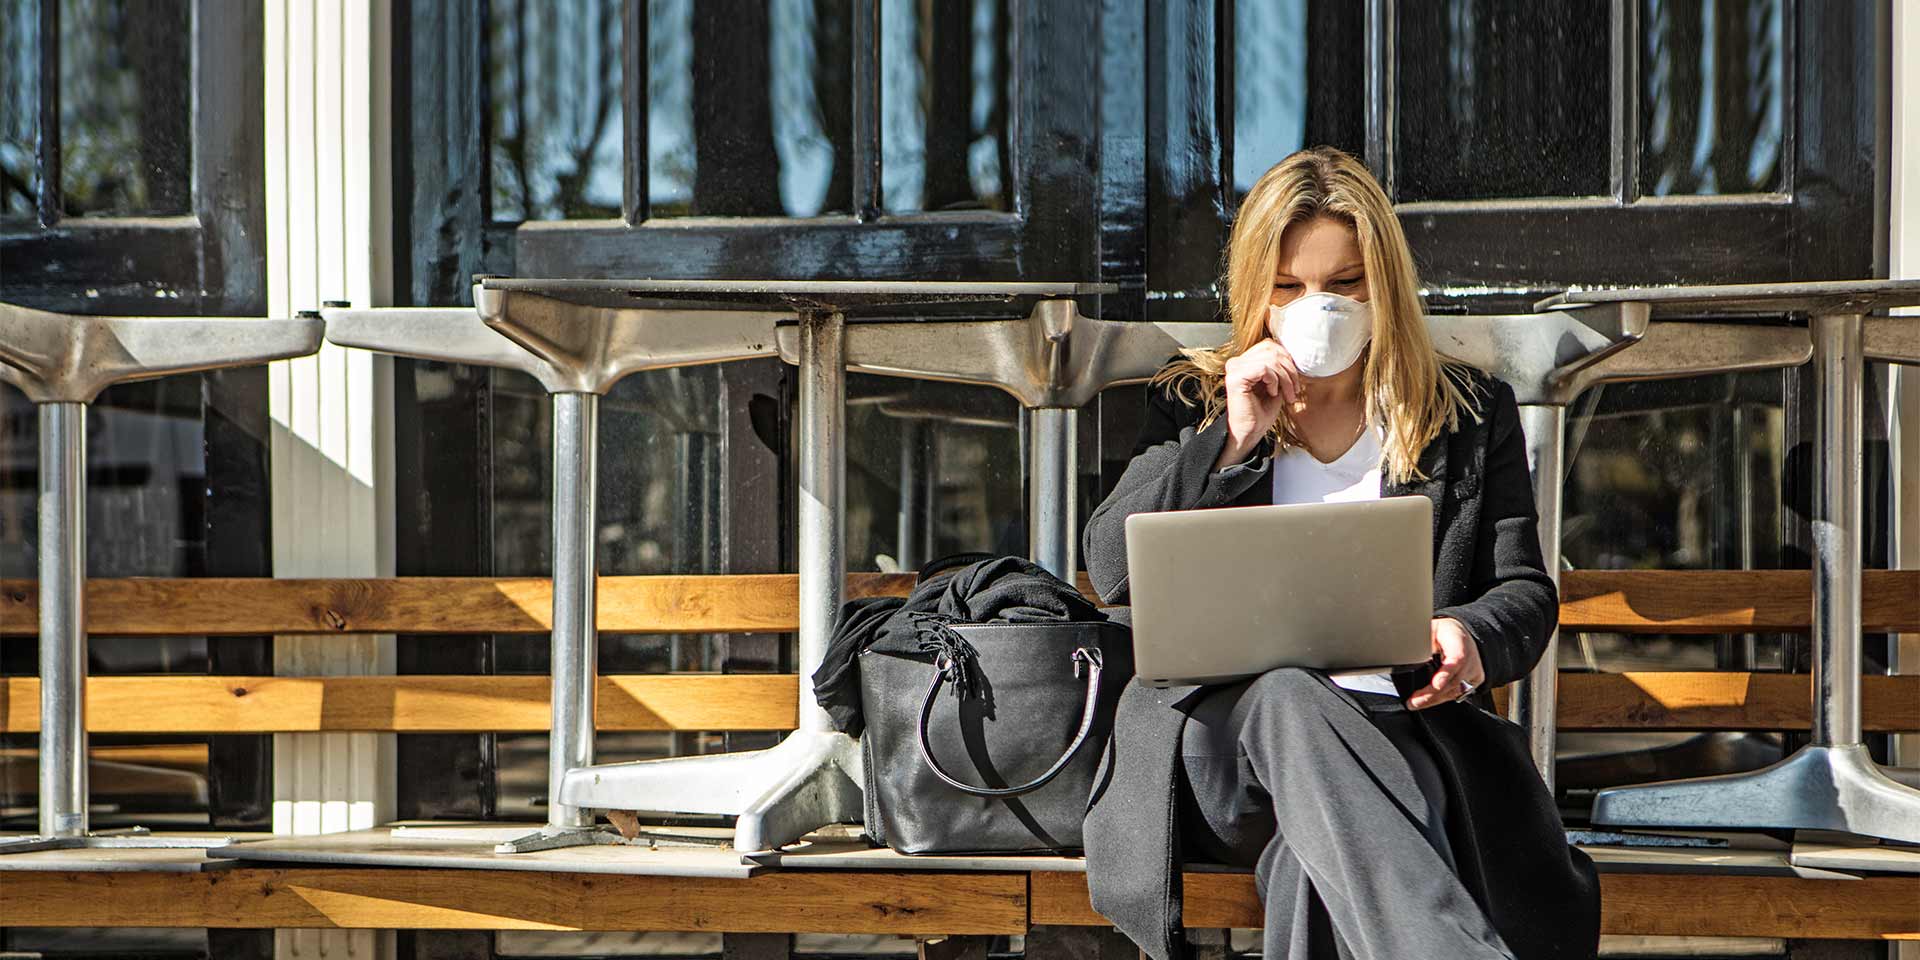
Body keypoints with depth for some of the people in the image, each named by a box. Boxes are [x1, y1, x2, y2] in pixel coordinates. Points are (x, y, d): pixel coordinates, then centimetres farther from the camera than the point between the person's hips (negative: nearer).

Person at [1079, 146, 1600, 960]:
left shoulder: (1471, 416, 19)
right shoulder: (1192, 402, 20)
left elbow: (1525, 591, 13)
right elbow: (1112, 568, 8)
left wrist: (1472, 638, -13)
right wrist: (1232, 442, -2)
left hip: (1401, 734, 1)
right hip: (1221, 731, -1)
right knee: (1288, 696, -41)